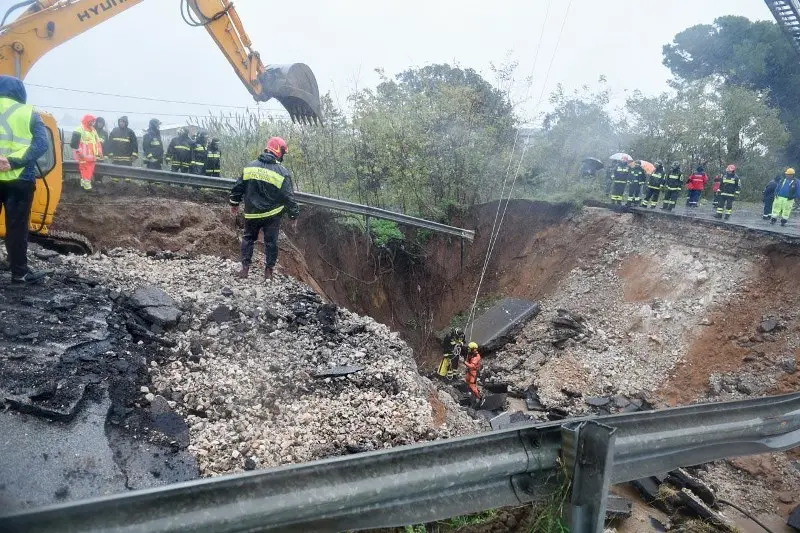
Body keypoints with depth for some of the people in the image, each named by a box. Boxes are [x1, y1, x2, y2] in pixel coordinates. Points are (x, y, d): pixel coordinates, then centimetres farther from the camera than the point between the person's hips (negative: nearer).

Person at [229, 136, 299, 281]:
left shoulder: (250, 166, -1)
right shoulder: (282, 172, -12)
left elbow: (238, 187, 6)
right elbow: (288, 197, -11)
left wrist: (234, 203, 19)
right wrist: (293, 214, 1)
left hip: (252, 213, 3)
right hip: (272, 214, -3)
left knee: (248, 238, 19)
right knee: (271, 242, 9)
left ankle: (245, 267, 16)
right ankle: (268, 271, 13)